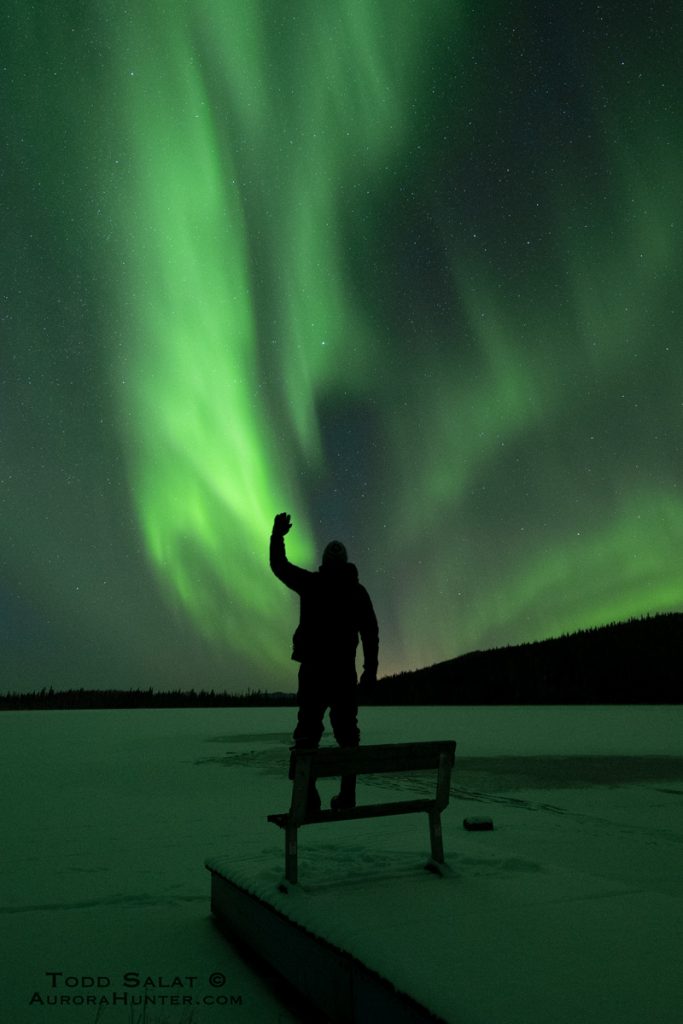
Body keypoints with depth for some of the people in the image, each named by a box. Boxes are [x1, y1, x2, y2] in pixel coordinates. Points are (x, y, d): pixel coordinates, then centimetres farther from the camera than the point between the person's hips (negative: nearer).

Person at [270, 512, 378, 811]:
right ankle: (347, 794, 9)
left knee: (309, 728, 1)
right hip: (344, 671, 3)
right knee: (346, 730, 11)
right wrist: (370, 669, 8)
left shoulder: (312, 583, -2)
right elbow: (370, 633, 4)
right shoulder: (358, 591, 7)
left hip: (314, 669, -2)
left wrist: (277, 535, 18)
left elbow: (278, 565, 8)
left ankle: (308, 795, -6)